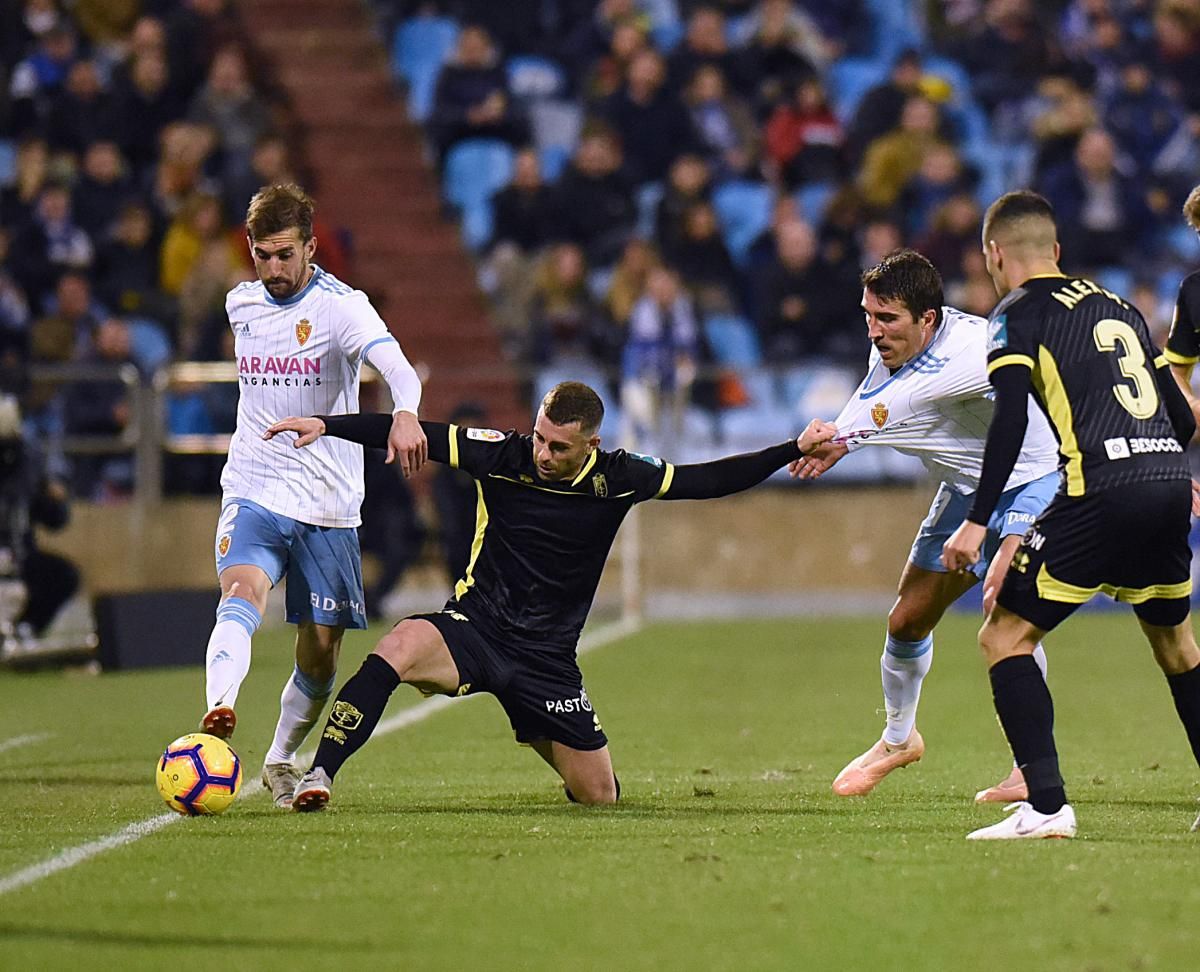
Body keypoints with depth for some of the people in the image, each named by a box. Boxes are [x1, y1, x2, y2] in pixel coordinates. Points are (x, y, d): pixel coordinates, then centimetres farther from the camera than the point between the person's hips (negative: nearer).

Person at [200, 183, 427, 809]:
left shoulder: (341, 306, -10)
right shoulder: (241, 304, 7)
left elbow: (395, 365, -29)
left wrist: (405, 413, -50)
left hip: (327, 505, -2)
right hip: (252, 492, 2)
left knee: (320, 653, 2)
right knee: (242, 592, -28)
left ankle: (281, 760, 26)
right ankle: (218, 713, -50)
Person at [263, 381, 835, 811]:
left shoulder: (617, 478, -7)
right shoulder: (502, 457, -9)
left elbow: (708, 481, 1)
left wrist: (796, 450, -3)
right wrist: (325, 425, -17)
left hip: (546, 657, 2)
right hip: (472, 628, -2)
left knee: (599, 796, 2)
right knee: (396, 649, -35)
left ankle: (543, 738, 39)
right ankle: (317, 779, -32)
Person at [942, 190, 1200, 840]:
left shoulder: (1019, 314, 4)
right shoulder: (1117, 306, 22)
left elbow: (1010, 424, -10)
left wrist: (977, 522, -9)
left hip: (1102, 493, -7)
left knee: (1004, 637, 1)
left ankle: (1046, 805, -11)